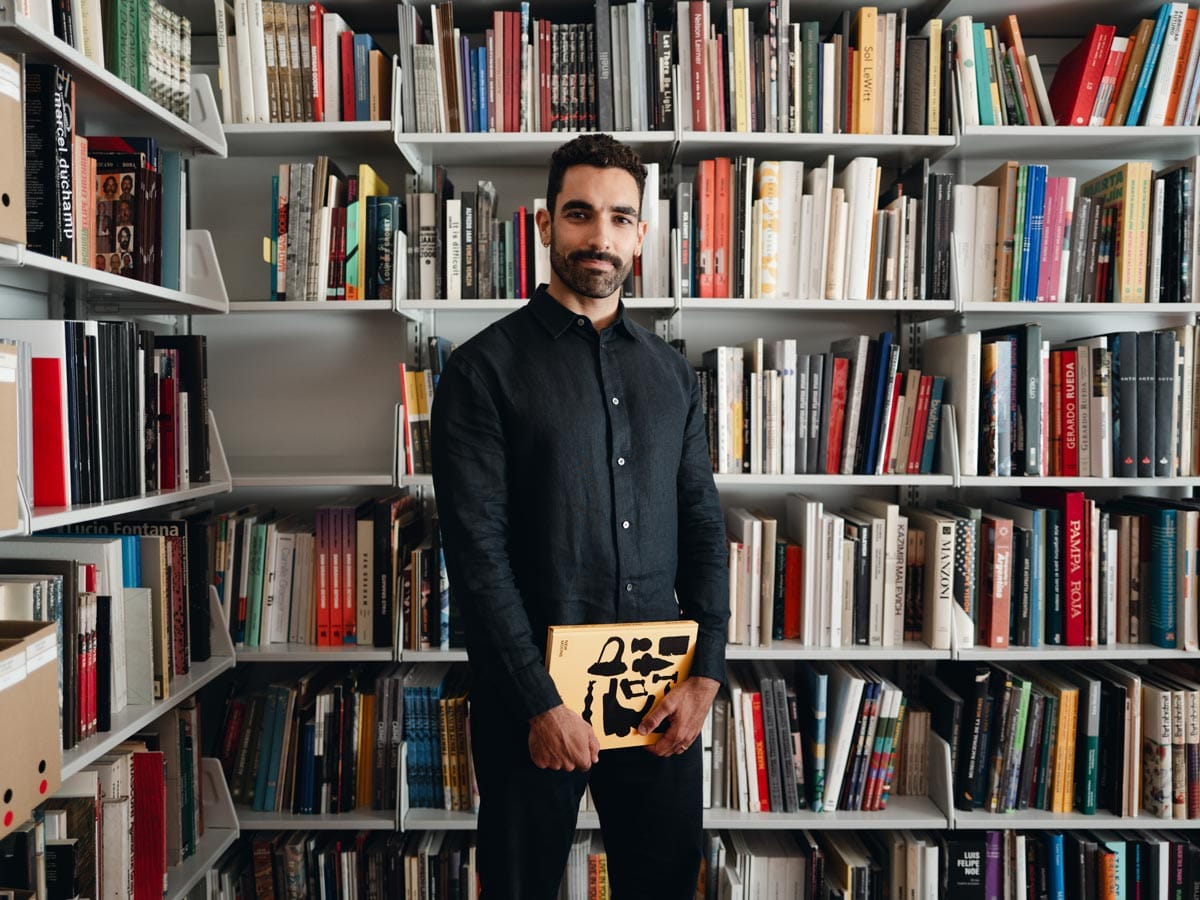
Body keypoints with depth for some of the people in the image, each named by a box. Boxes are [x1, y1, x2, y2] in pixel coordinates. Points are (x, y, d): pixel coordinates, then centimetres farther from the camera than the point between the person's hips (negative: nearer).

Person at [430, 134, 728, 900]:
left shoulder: (671, 372, 8)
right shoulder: (486, 368, -6)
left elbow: (703, 525, 7)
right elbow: (477, 550, -12)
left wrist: (706, 674, -3)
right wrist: (541, 701, -14)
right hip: (535, 693, -3)